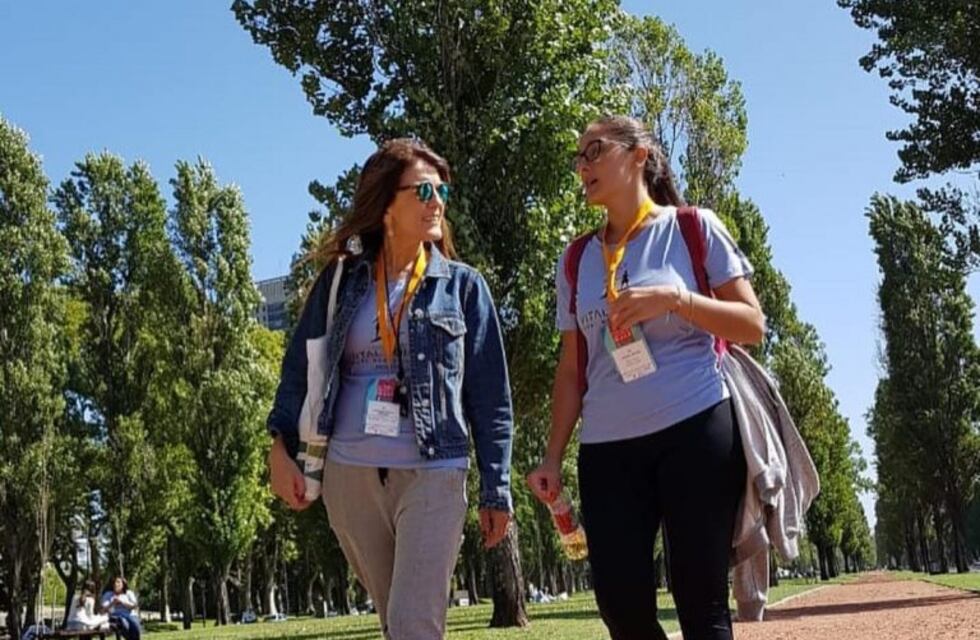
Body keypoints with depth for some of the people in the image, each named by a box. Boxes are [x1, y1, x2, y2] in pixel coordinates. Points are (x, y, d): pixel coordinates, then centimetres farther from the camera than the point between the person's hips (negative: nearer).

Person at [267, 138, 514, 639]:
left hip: (433, 475, -2)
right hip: (349, 475, 3)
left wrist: (496, 489, 0)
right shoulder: (341, 279, 7)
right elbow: (301, 363, 7)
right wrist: (282, 445, -7)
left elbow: (490, 396, 3)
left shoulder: (463, 285, 3)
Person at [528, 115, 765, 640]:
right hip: (606, 449, 4)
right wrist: (552, 457, 8)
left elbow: (752, 326, 0)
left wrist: (674, 297, -14)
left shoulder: (694, 228, 5)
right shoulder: (576, 260, 16)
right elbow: (571, 368, 16)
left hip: (696, 432, -3)